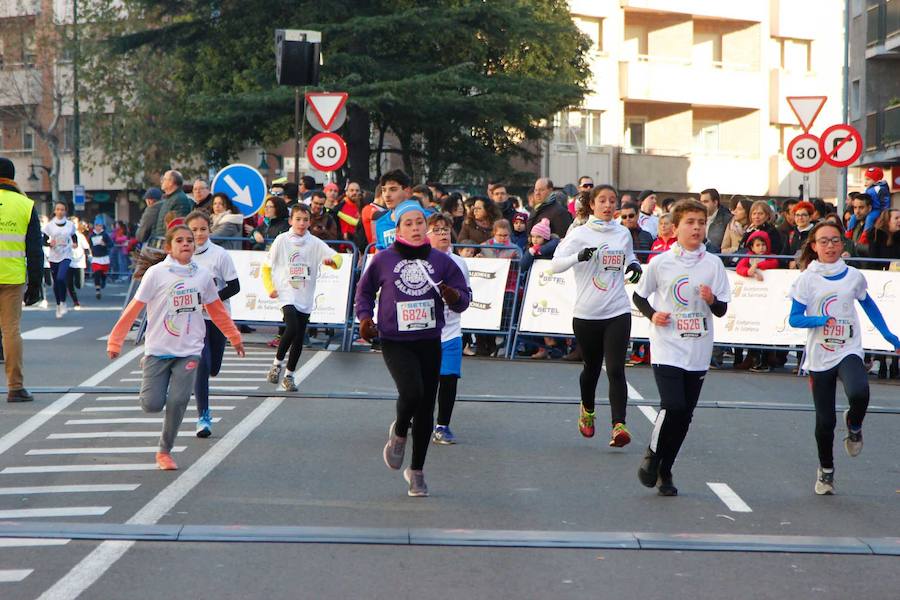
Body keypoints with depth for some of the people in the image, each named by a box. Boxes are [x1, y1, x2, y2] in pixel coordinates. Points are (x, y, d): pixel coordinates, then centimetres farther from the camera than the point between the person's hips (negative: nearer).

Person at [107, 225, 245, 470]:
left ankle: (165, 452, 9)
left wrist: (234, 337, 22)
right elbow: (134, 309, -5)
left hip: (189, 351, 2)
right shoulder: (156, 273, -7)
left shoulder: (203, 275, 3)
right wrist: (115, 341, -6)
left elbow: (217, 310, 17)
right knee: (152, 404, -7)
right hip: (158, 350, -2)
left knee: (178, 401, -12)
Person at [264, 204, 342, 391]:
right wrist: (270, 288, -4)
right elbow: (266, 267, 7)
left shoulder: (315, 243, 3)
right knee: (292, 328, -23)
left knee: (299, 339, 5)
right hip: (287, 295, -3)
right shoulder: (282, 240, 0)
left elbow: (337, 257, -5)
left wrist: (332, 261, -28)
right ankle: (277, 363, -2)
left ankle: (289, 375, 20)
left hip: (306, 299, 3)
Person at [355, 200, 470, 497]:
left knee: (425, 410, 5)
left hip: (430, 343, 3)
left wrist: (454, 297, -15)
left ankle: (416, 470, 21)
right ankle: (399, 433, 10)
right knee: (411, 392, -25)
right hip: (395, 342, -3)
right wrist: (365, 317, 2)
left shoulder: (441, 261, 5)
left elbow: (464, 299, 8)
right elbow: (364, 290, 17)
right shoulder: (384, 259, 1)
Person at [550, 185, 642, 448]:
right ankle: (587, 410, 43)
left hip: (618, 312, 1)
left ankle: (619, 425, -18)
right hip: (586, 314, -1)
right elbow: (555, 264, -9)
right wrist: (579, 256, -27)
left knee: (615, 369, -12)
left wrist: (634, 265, 5)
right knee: (592, 368, 14)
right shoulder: (580, 234, -2)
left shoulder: (623, 233, 9)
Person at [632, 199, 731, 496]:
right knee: (673, 406, -18)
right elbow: (639, 295, 11)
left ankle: (664, 471, 21)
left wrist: (712, 300, -16)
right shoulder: (661, 263, -1)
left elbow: (722, 310, 5)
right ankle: (651, 456, 7)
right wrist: (652, 315, -7)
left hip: (698, 352, 3)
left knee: (685, 414, 5)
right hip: (667, 348, -3)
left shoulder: (713, 264, 3)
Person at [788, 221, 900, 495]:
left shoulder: (854, 276, 3)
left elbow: (868, 305, 19)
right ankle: (825, 470, 28)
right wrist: (820, 320, -21)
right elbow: (794, 319, -4)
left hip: (848, 352, 0)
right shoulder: (807, 279, -2)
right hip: (819, 357, 0)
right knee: (825, 420, 4)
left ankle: (854, 425, 4)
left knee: (859, 393, -31)